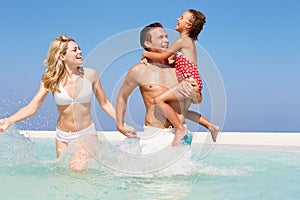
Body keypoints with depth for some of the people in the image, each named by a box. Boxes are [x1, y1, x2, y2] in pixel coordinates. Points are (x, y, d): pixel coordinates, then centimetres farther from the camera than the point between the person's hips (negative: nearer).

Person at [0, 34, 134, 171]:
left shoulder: (90, 74, -5)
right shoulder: (51, 80, -6)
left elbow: (104, 103, 6)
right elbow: (32, 107, -9)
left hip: (86, 134, -2)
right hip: (63, 136, 2)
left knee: (79, 171, -20)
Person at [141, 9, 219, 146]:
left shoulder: (182, 40, -7)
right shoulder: (188, 41, 22)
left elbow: (162, 56, -7)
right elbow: (171, 58, 24)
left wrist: (146, 54, 10)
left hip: (189, 82, -11)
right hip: (190, 83, 11)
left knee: (159, 100, -20)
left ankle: (180, 128, -17)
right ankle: (211, 126, 25)